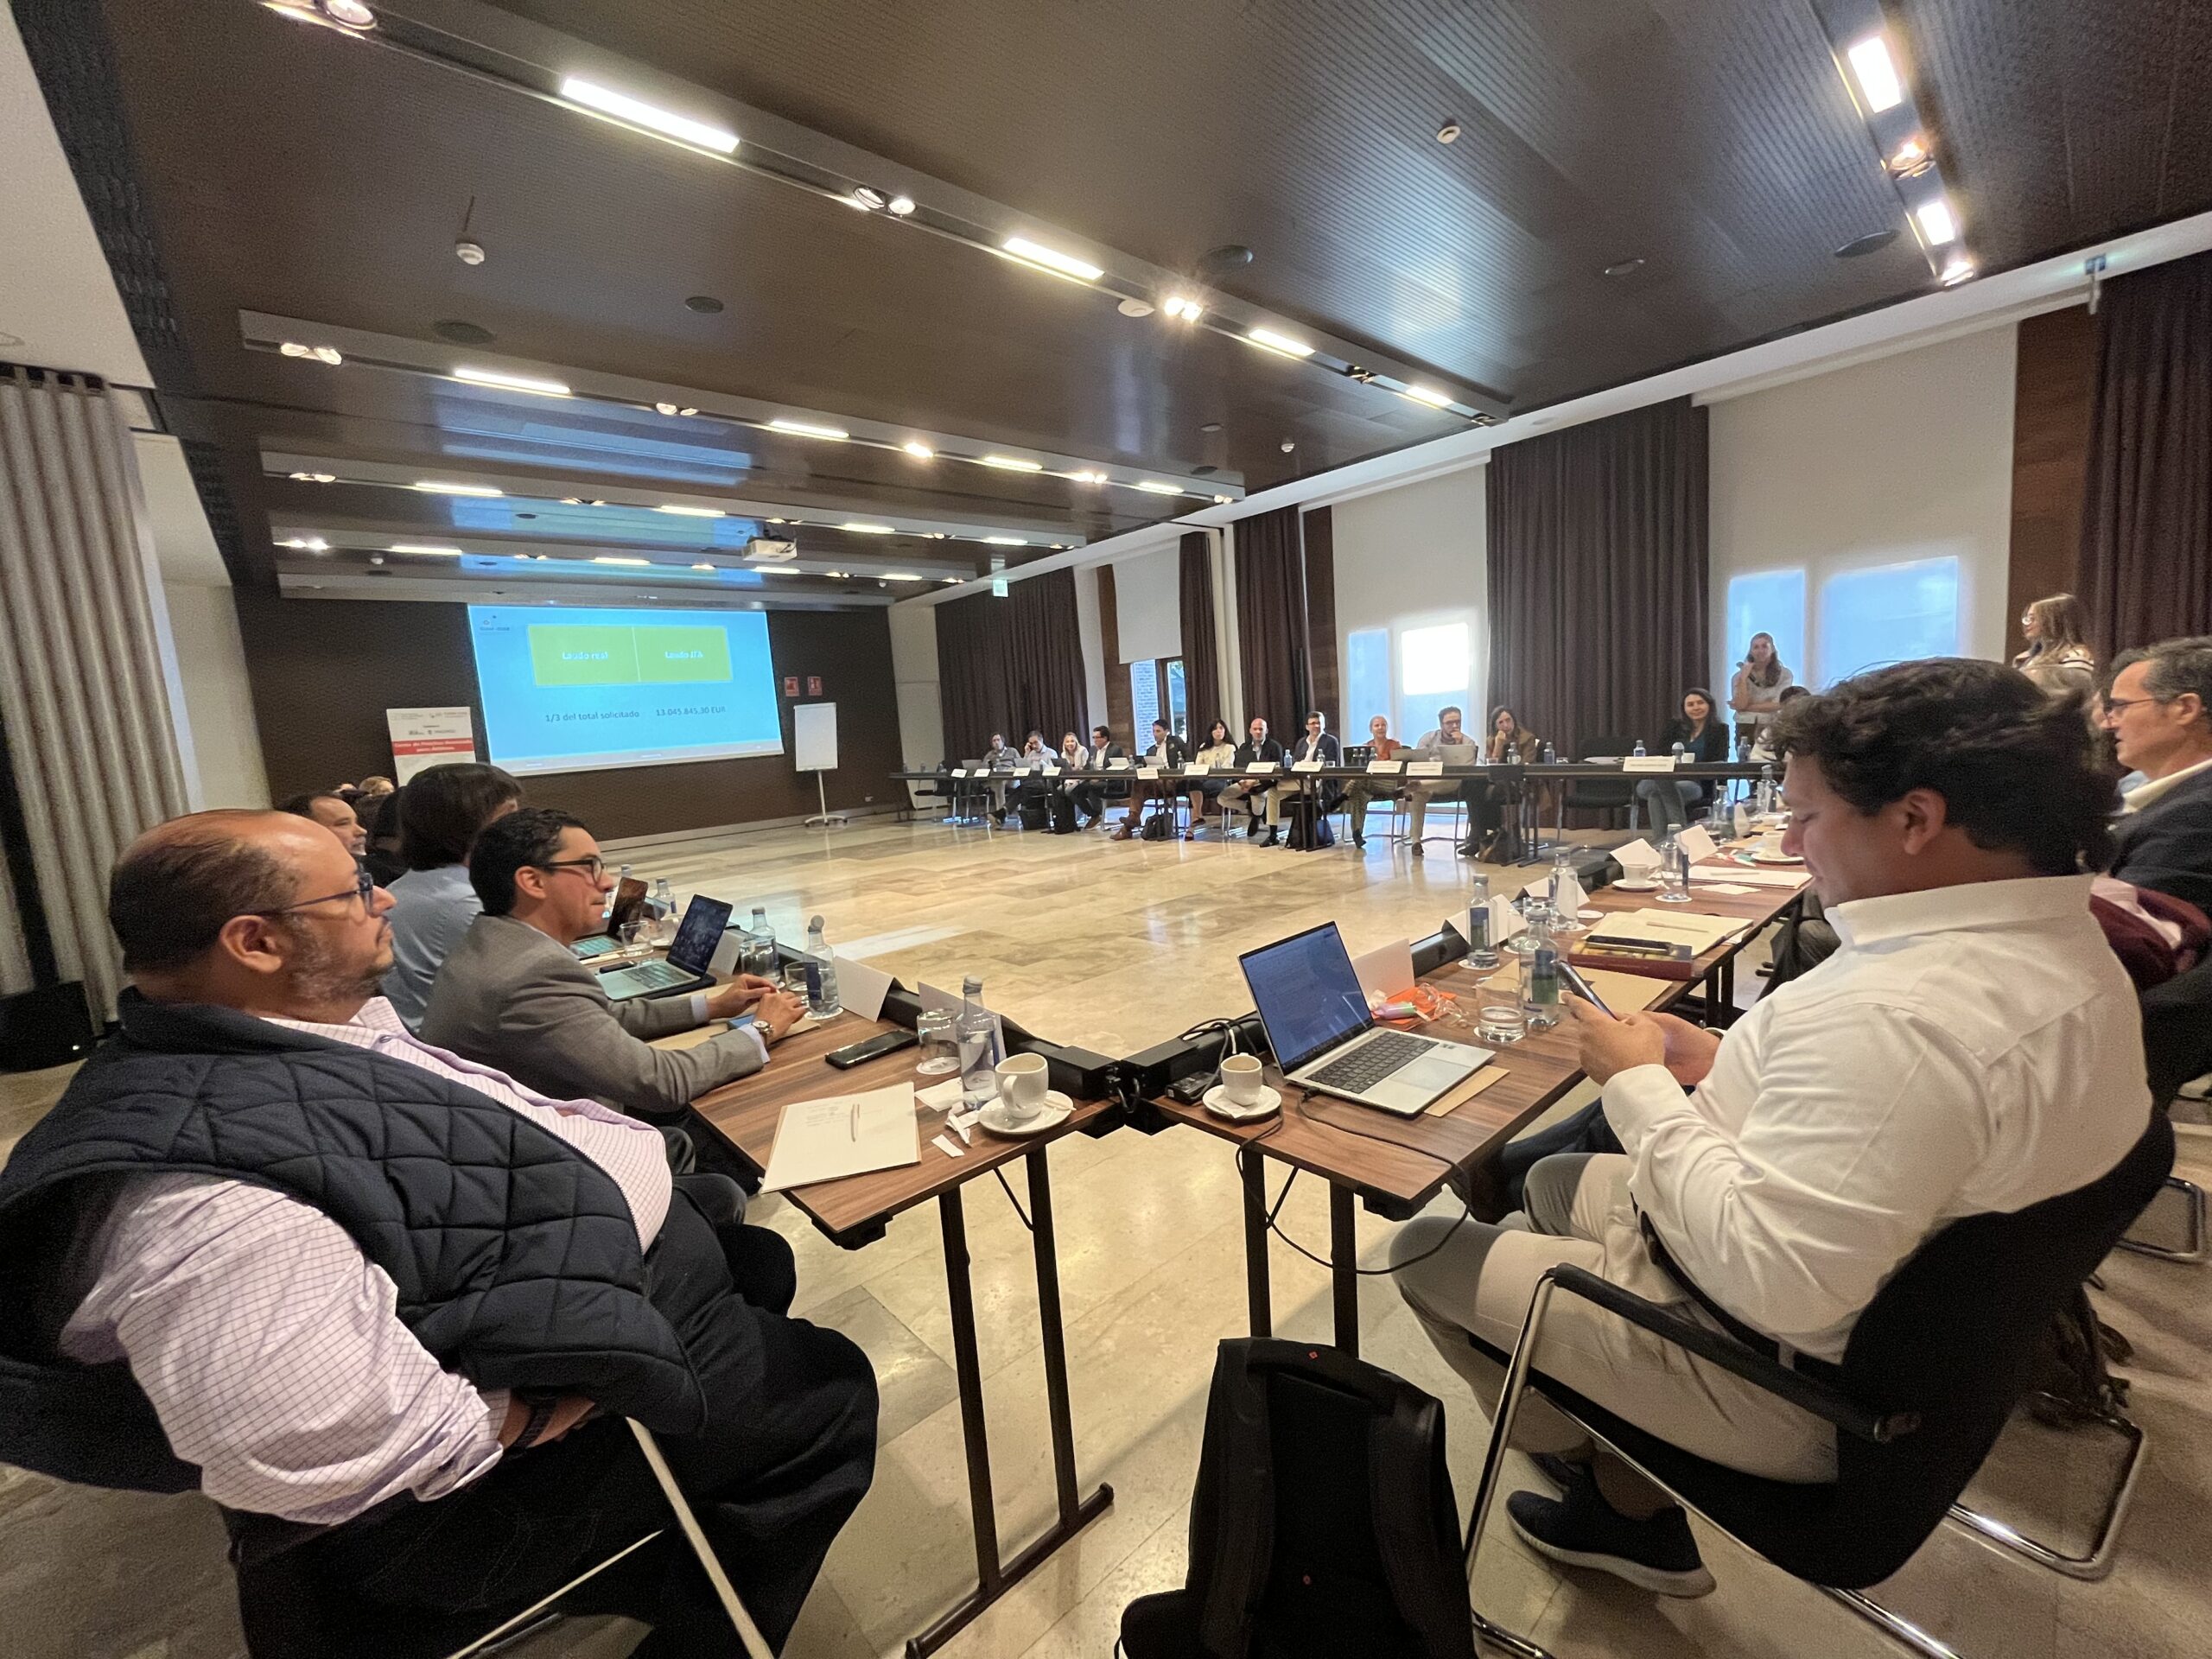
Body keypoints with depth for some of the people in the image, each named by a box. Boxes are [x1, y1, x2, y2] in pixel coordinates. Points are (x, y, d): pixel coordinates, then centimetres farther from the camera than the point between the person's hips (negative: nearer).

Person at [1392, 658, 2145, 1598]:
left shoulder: (1896, 1013, -36)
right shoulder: (2072, 953, -2)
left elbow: (1767, 1281, -33)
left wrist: (1640, 1085, -23)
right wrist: (1731, 1065, 0)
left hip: (1780, 1377, -9)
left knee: (1424, 1246, 4)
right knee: (1554, 1182, 25)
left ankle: (1618, 1494, 27)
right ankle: (1623, 1504, 31)